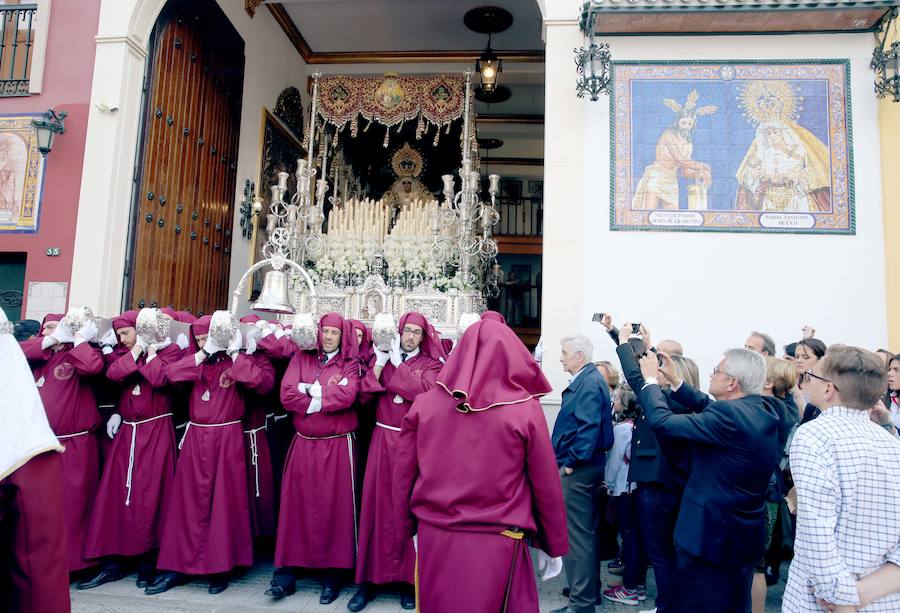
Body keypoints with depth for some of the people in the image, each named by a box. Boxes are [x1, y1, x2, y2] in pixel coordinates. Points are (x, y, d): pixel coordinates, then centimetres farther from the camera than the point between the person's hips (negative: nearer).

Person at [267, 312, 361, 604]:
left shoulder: (349, 363, 2)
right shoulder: (301, 358, 7)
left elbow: (347, 396, -17)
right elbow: (287, 395, -7)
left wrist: (310, 391, -9)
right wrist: (328, 394, -12)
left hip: (337, 446, -2)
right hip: (303, 445, 2)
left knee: (334, 506, 3)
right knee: (297, 505, 4)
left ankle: (332, 573, 13)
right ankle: (286, 573, 13)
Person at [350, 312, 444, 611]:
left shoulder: (431, 364, 3)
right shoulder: (385, 358, 10)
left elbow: (421, 391, -17)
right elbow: (364, 395, 0)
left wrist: (398, 364, -10)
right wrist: (379, 362, -8)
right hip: (383, 440, 2)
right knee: (378, 504, 3)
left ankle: (409, 579, 14)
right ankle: (371, 578, 13)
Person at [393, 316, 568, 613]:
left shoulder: (424, 403, -4)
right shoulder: (525, 410, -11)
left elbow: (403, 477, 2)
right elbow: (546, 485, -4)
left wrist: (410, 529, 17)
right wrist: (553, 545, 10)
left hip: (433, 539, 3)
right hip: (496, 545, -2)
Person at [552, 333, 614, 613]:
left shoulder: (589, 383, -17)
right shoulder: (588, 380, 14)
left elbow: (589, 427, -25)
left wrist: (572, 462, -19)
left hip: (578, 469, -10)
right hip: (582, 467, 10)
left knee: (577, 536, -2)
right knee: (585, 532, 19)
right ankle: (588, 588, 33)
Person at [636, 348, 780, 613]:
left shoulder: (728, 414, -26)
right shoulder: (766, 410, 0)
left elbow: (662, 421, -24)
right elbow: (708, 409, 10)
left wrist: (651, 379, -9)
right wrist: (674, 379, 9)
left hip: (709, 535, -8)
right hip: (747, 534, 8)